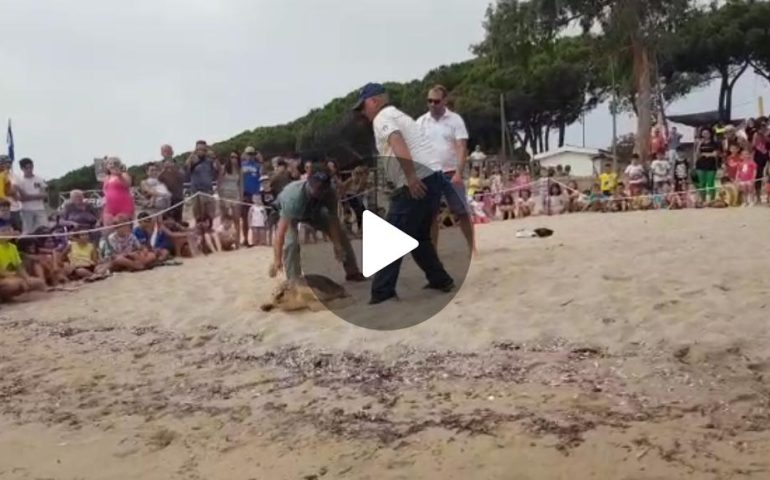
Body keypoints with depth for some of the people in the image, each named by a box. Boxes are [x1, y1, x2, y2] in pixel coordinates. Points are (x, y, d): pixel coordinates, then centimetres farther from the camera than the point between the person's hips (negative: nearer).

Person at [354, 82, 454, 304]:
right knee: (419, 236, 22)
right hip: (434, 177, 10)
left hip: (418, 181, -10)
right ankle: (440, 280, 25)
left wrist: (411, 177, -28)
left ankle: (382, 293, -5)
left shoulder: (382, 118, -2)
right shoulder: (398, 115, 28)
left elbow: (397, 142, -22)